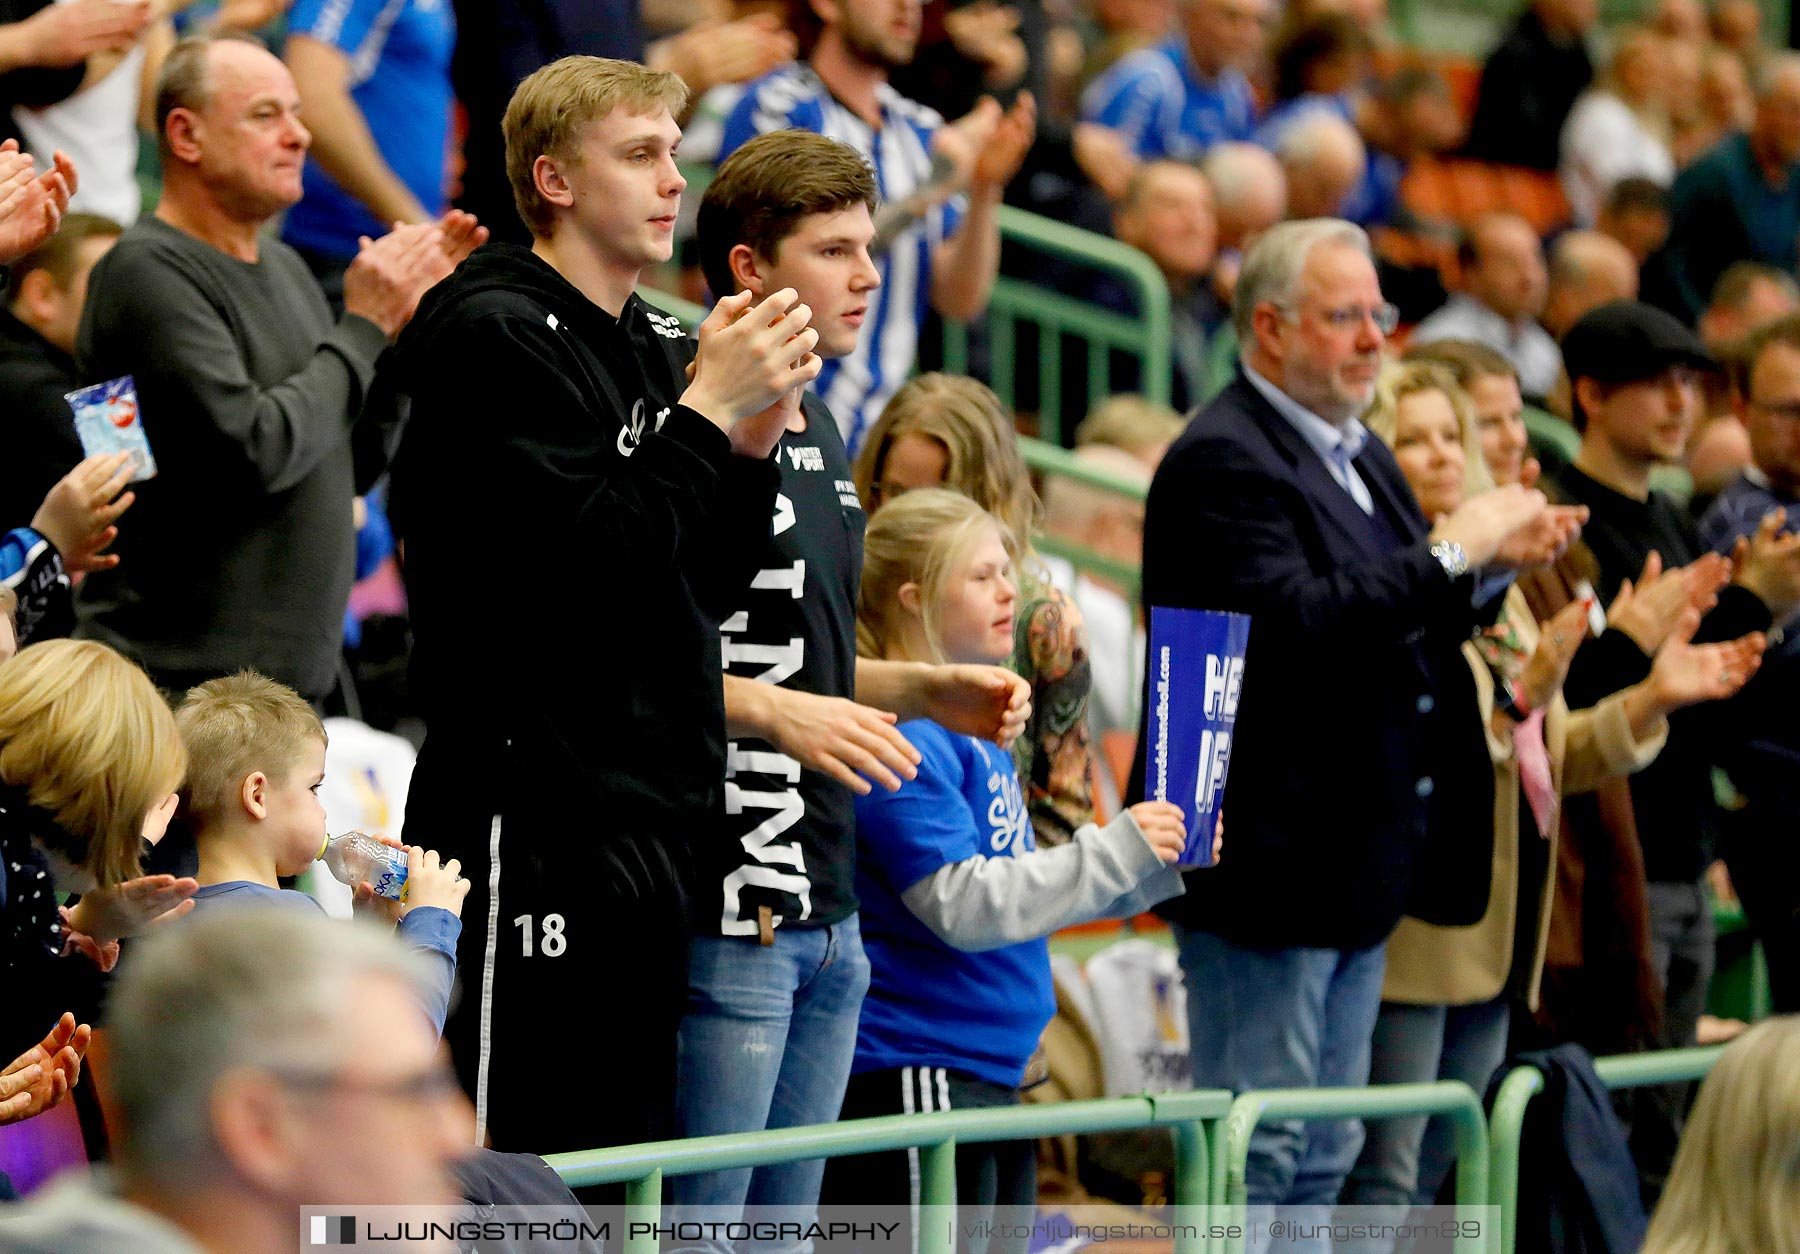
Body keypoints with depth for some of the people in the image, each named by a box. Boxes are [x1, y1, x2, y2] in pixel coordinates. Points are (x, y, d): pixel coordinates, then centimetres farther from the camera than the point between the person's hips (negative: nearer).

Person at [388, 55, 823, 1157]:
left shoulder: (659, 344, 18)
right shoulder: (494, 337, -8)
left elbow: (714, 588, 18)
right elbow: (585, 559, -18)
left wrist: (756, 433, 2)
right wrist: (709, 409, -14)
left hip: (661, 815, 9)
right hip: (542, 820, -9)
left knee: (639, 1150, 9)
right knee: (531, 1155, -10)